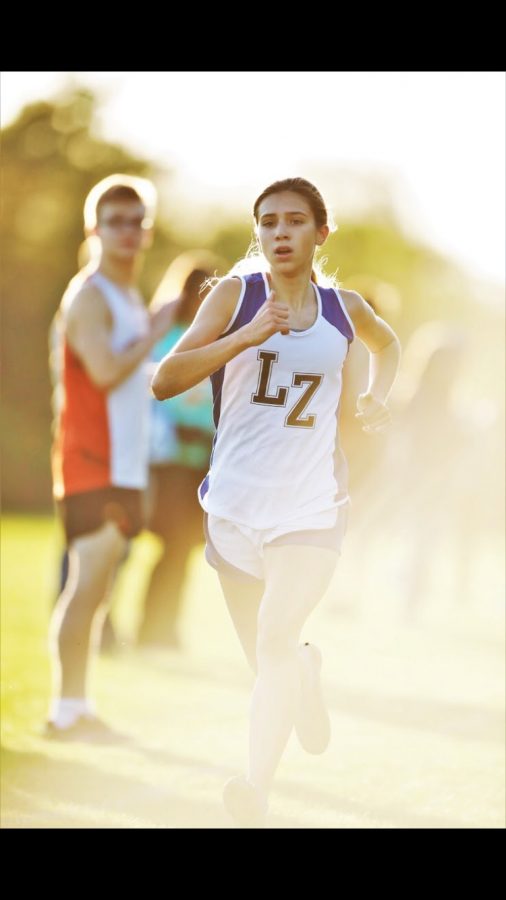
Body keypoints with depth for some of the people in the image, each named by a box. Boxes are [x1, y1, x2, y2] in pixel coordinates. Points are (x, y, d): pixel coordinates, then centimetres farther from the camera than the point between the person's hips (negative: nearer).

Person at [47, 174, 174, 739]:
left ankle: (76, 709, 14)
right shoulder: (90, 295, -10)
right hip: (92, 464, -10)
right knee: (88, 582, -12)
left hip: (121, 464, 10)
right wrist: (154, 334, -13)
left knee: (95, 587, 10)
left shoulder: (128, 298, 20)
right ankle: (66, 711, -11)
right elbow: (105, 371, -23)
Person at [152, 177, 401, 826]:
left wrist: (377, 397, 10)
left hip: (311, 510, -1)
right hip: (235, 505, 1)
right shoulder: (237, 295, -3)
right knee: (268, 663, 12)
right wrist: (245, 336, -23)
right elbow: (164, 381, -13)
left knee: (275, 643, -20)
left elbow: (387, 343, 29)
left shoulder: (344, 309, 4)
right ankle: (307, 674, 47)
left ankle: (257, 790, -26)